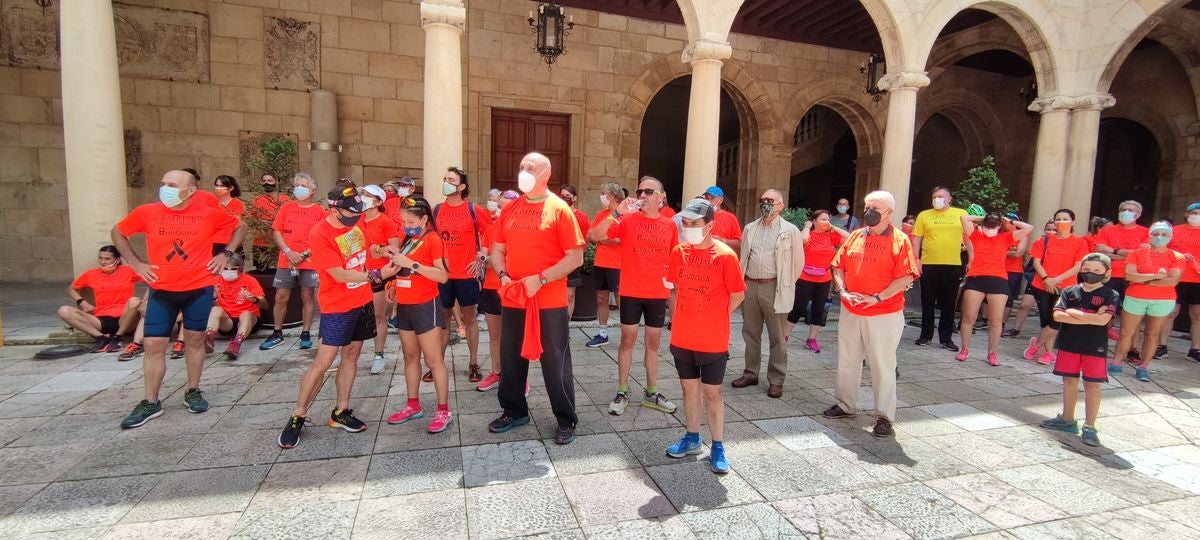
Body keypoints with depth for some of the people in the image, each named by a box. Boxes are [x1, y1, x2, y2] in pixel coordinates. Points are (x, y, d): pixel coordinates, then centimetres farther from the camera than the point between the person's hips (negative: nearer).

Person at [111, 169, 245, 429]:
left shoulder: (209, 214, -4)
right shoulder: (147, 212, -1)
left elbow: (240, 227, 11)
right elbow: (118, 232, 15)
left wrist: (226, 253, 1)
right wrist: (136, 263, 5)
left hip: (199, 289, -1)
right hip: (161, 290, 1)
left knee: (195, 340, 10)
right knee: (154, 345, 2)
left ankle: (192, 391, 26)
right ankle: (150, 403, 15)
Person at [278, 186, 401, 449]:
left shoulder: (354, 220, 0)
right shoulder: (319, 235, -20)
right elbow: (339, 274, -22)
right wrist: (377, 275, -25)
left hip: (363, 301, 7)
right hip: (337, 308, -7)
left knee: (351, 356, 11)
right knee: (322, 363, -3)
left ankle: (340, 412, 22)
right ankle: (297, 417, 12)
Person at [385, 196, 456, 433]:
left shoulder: (433, 239, -12)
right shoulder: (409, 239, 12)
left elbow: (443, 276, -22)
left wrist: (411, 263, -25)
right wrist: (398, 258, 4)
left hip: (426, 306, -8)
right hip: (405, 306, 8)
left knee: (433, 360, -3)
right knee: (410, 357, 15)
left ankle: (444, 411, 6)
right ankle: (413, 405, 28)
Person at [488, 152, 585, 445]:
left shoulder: (559, 209, -7)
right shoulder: (510, 209, 9)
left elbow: (575, 257, -11)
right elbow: (498, 250, 14)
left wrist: (540, 279, -18)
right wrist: (503, 276, -6)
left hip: (550, 302, -5)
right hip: (512, 299, 5)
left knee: (555, 362, 5)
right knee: (511, 357, 16)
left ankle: (566, 420, 21)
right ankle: (514, 411, 36)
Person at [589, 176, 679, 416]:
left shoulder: (670, 225, 4)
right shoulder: (627, 219, -5)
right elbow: (594, 236, -16)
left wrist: (671, 282, 9)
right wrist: (616, 214, -24)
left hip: (657, 293, 3)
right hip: (631, 292, -2)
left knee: (653, 343, 12)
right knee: (628, 340, 6)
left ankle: (651, 393, 25)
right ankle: (622, 392, 19)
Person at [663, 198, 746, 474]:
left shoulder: (725, 256, -14)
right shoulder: (678, 252, 0)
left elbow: (738, 295, -6)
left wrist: (714, 318, 1)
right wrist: (688, 316, 9)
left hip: (713, 341, -4)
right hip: (682, 337, 4)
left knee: (712, 393, 7)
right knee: (690, 389, 17)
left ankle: (718, 448, 22)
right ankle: (692, 439, 33)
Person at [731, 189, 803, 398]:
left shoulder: (790, 231, -3)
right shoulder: (750, 228, 11)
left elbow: (798, 262, 1)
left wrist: (786, 285, 4)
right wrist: (742, 282, 11)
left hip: (774, 288, -4)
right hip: (750, 286, 5)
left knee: (776, 337, 4)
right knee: (750, 333, 13)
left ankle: (776, 380, 14)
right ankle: (750, 373, 26)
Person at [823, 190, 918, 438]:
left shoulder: (899, 240, -7)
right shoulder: (855, 236, 8)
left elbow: (906, 277, -13)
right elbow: (838, 267, 10)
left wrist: (877, 298, -19)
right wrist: (843, 291, -6)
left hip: (884, 315, -5)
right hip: (850, 312, 5)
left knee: (882, 366, 3)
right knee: (847, 360, 15)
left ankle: (884, 417, 15)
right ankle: (845, 404, 31)